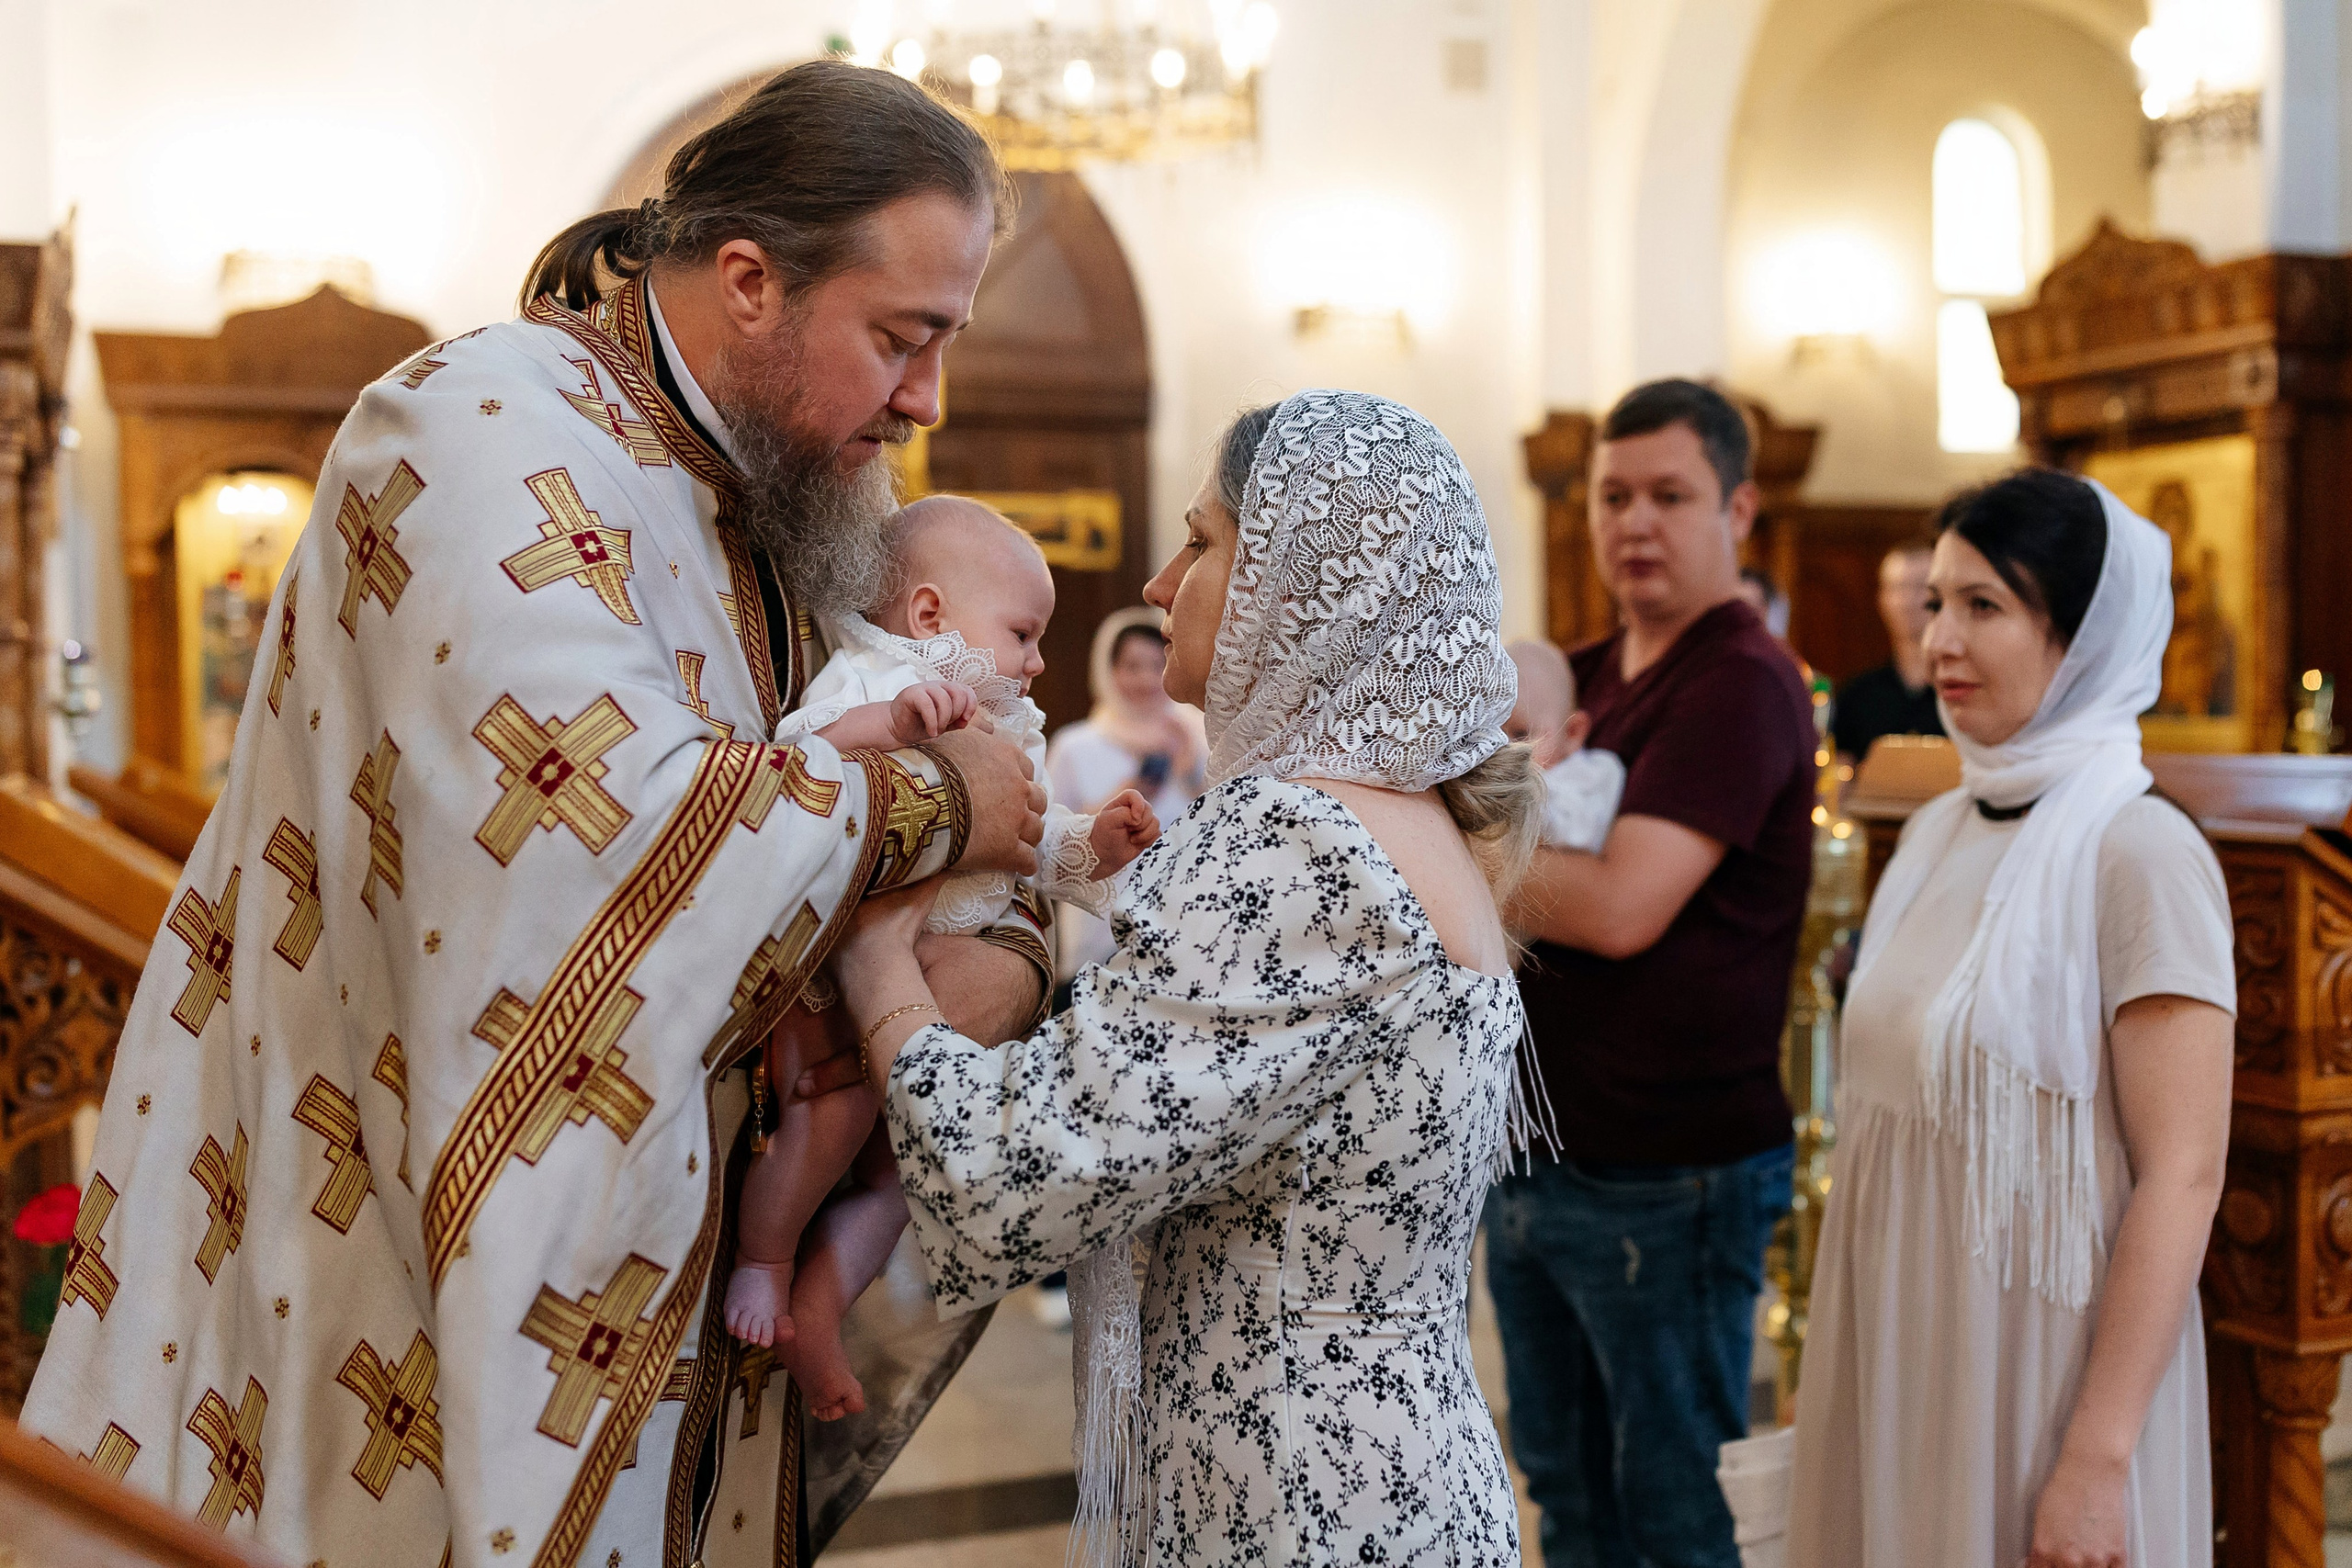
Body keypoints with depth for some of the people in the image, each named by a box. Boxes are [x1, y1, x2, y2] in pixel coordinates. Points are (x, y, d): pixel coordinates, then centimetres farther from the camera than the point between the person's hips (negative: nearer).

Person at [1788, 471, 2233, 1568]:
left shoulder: (2139, 853, -15)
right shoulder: (1937, 832, 6)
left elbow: (2182, 1177, -17)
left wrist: (2098, 1457, -19)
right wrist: (1829, 1367, 13)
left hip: (2042, 1364, -6)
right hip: (1899, 1352, 6)